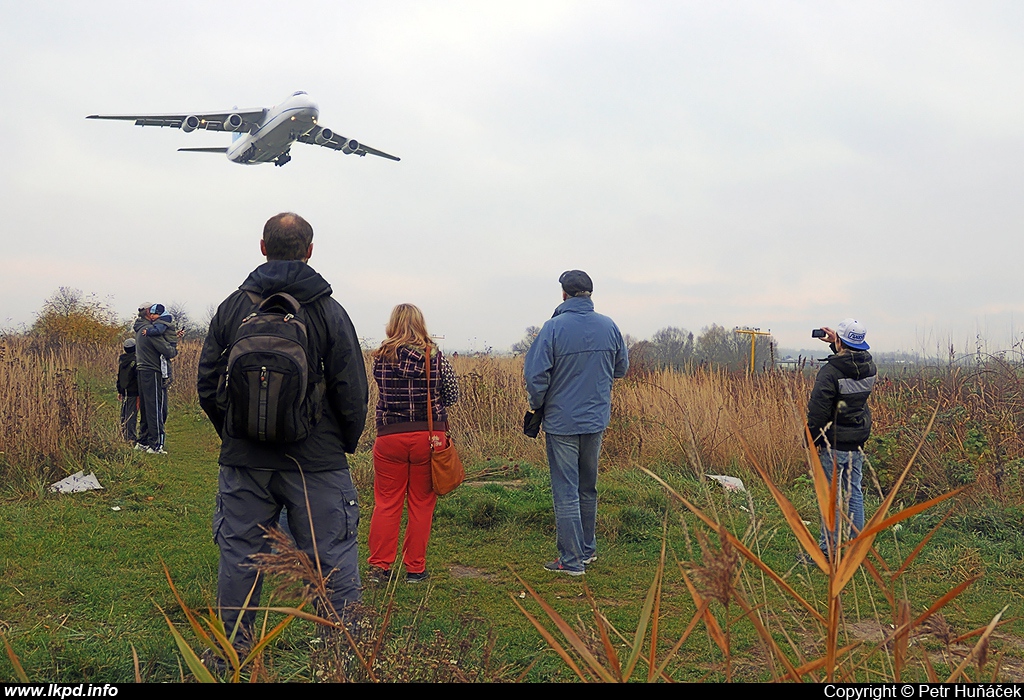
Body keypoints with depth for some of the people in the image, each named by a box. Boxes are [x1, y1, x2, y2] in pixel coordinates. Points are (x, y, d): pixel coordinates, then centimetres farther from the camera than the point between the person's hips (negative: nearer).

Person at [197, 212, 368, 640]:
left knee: (239, 557, 11)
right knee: (334, 558, 4)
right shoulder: (329, 311, -5)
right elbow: (353, 392, -4)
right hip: (317, 460, -2)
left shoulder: (231, 308, 2)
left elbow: (207, 386, 6)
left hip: (244, 460, 3)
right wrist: (347, 442, 11)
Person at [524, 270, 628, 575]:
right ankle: (588, 549, 29)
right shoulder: (609, 326, -2)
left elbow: (536, 374, -17)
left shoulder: (554, 327, -15)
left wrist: (537, 405, 0)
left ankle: (572, 560, 5)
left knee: (566, 492, 2)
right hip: (597, 419, 5)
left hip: (562, 421, -5)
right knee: (588, 488, 19)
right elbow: (621, 368, 10)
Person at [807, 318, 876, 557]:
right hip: (858, 443, 7)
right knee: (854, 493, 14)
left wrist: (812, 441, -6)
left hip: (834, 443, -6)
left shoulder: (831, 372, -18)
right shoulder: (869, 368, 2)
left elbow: (817, 411, -18)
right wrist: (836, 343, 29)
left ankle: (828, 549, 5)